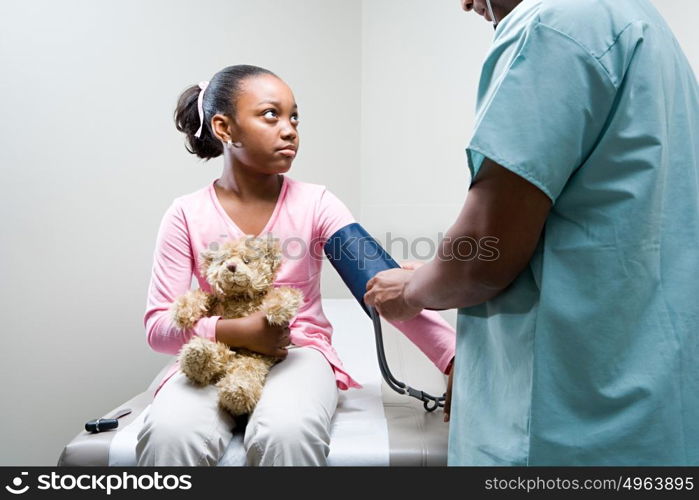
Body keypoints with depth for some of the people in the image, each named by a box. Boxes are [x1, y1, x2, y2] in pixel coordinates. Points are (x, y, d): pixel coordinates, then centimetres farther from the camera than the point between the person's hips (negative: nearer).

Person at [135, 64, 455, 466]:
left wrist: (457, 357, -24)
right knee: (168, 434, -30)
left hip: (300, 353, 0)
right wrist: (234, 331, -22)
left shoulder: (315, 204, -3)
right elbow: (158, 324, -3)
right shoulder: (188, 215, -2)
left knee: (287, 433, -33)